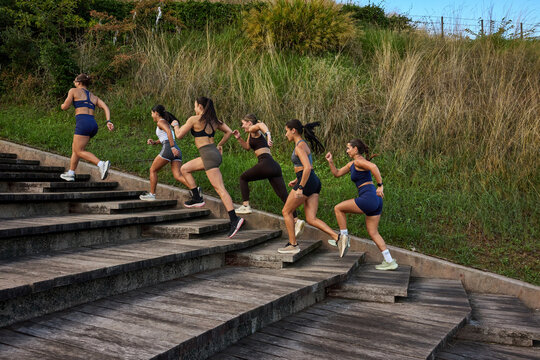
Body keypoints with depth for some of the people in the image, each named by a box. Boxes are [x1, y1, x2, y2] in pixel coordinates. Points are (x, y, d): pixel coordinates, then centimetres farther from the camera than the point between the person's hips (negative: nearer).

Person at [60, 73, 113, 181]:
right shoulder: (94, 97, 24)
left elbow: (65, 107, 9)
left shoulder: (74, 91, 9)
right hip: (93, 124, 7)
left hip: (83, 123, -7)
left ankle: (101, 164, -29)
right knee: (75, 147, 20)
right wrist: (108, 121, -1)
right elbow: (105, 107, 9)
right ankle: (71, 173, 25)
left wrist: (62, 105, 33)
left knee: (79, 151, -8)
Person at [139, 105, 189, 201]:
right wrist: (154, 142, 19)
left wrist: (173, 147, -26)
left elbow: (168, 132, -18)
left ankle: (152, 194, 15)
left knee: (153, 170, 10)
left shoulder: (160, 122, 1)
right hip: (176, 151, 8)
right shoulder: (166, 122, 29)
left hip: (168, 149, -8)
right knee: (178, 176, -5)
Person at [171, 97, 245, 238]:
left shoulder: (194, 119, -5)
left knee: (220, 189, -12)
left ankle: (234, 219, -15)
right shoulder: (214, 120, 15)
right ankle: (197, 198, 19)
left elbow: (179, 135, 3)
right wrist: (220, 145, 26)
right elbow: (229, 132, 17)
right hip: (215, 153, 9)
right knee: (184, 169, 21)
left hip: (209, 156, -9)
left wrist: (175, 125, 23)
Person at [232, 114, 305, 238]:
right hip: (275, 166, 9)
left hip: (266, 163, -9)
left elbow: (262, 125, -19)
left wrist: (268, 135, -38)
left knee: (243, 178, 15)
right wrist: (239, 138, 31)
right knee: (284, 196, -3)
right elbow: (247, 147, 44)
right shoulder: (251, 134, 30)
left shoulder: (253, 129, 5)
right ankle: (297, 220, -15)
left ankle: (246, 206, 12)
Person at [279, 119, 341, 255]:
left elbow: (307, 168, -25)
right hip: (314, 182, 9)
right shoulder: (303, 144, 18)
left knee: (286, 212, 8)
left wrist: (300, 187, -23)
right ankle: (338, 237, -10)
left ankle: (293, 245, 14)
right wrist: (296, 180, 28)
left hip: (307, 183, -9)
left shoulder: (299, 146, -13)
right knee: (311, 219, 4)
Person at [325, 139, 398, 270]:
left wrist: (380, 185, -25)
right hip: (375, 201, 10)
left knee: (338, 208, 4)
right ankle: (389, 262, 14)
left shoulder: (359, 161, -8)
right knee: (373, 233, 14)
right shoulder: (351, 164, 21)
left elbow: (373, 167, -27)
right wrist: (330, 162, 13)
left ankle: (344, 239, 12)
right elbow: (337, 173, 27)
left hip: (369, 198, -10)